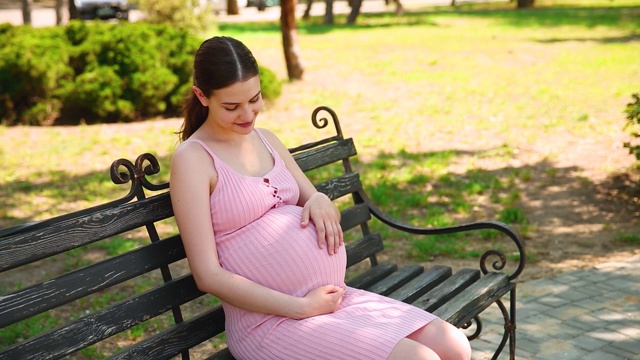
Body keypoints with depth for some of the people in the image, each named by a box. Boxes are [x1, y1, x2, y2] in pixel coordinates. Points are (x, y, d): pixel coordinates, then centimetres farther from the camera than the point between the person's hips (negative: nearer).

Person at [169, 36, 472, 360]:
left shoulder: (266, 140, 13)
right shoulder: (192, 159, -8)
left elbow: (328, 216, 21)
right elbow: (208, 275, -13)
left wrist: (320, 201, -4)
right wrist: (301, 308, -16)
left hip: (334, 298, 7)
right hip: (270, 320, -7)